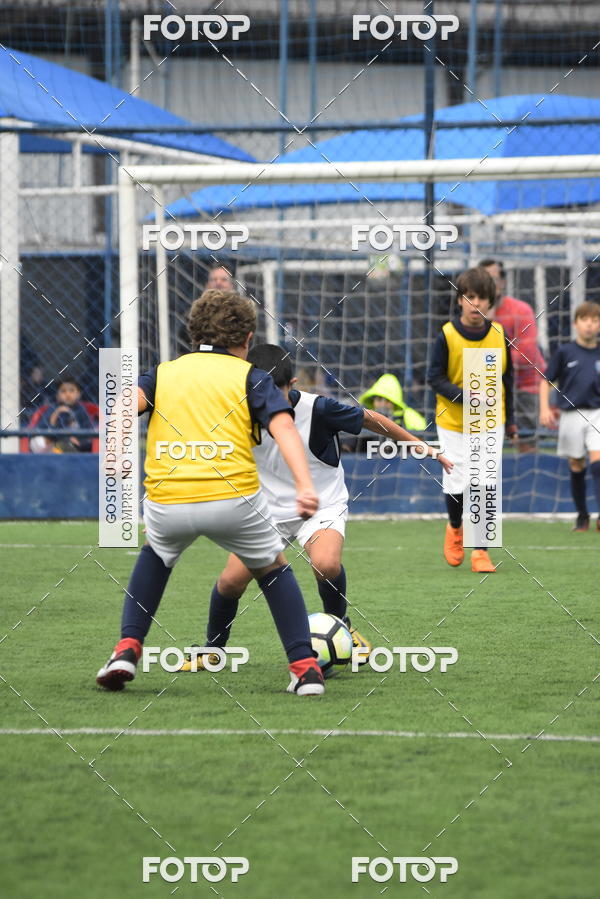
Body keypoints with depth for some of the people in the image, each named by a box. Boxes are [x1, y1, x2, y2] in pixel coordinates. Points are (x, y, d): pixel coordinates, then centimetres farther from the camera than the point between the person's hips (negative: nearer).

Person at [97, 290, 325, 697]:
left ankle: (128, 649, 20)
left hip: (167, 504, 2)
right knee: (273, 568, 24)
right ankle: (305, 667, 13)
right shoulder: (250, 376, 14)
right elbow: (283, 426, -5)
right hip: (233, 499, -2)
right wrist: (304, 484, -15)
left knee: (156, 555, 36)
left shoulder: (164, 373, 21)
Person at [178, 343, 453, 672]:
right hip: (269, 508, 3)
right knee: (232, 579, -12)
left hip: (322, 506, -3)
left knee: (326, 564, -32)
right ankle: (213, 649, 14)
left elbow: (371, 419, -7)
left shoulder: (318, 409, -21)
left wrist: (420, 445, 1)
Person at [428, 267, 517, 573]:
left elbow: (507, 378, 9)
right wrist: (465, 396, -25)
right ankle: (454, 528, 35)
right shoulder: (447, 336, -12)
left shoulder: (499, 335, -4)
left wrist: (509, 418, 13)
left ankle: (480, 550, 4)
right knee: (457, 483, 3)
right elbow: (435, 377, -10)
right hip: (453, 422, -2)